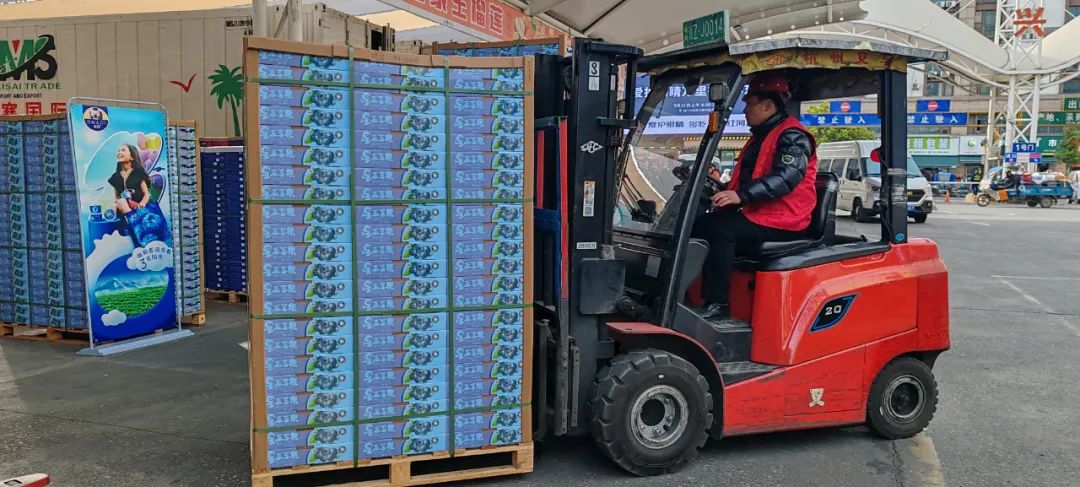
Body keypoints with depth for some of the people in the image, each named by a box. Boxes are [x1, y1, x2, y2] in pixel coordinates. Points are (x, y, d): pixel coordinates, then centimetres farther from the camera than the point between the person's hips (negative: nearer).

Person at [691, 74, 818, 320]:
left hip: (781, 224, -10)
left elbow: (786, 177, -27)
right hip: (756, 214, 10)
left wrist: (741, 195, -36)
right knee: (699, 225, -2)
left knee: (720, 228, -29)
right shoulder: (761, 136, 22)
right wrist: (725, 191, 13)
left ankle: (717, 304, -26)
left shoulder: (792, 136, -10)